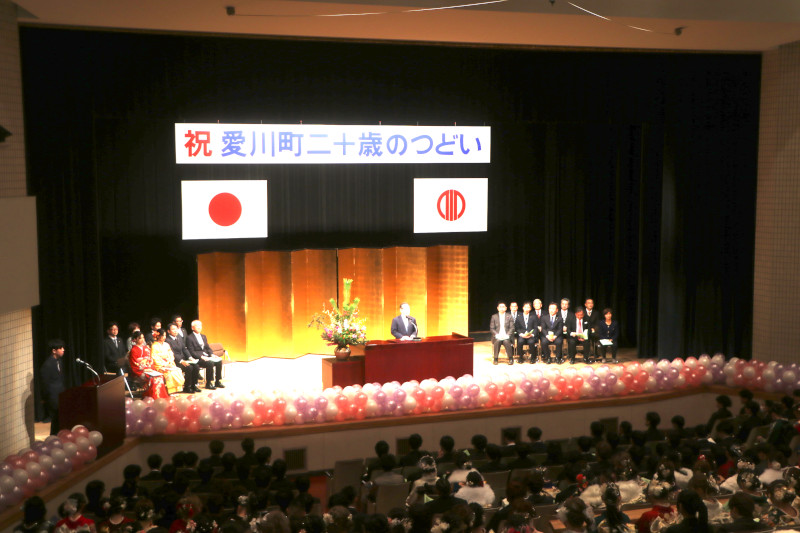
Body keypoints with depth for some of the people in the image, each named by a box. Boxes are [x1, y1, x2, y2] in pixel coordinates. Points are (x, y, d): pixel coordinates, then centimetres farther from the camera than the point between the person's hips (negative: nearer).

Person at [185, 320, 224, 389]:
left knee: (219, 361, -16)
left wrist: (212, 354, -1)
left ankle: (218, 382, -10)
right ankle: (208, 383, -20)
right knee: (210, 363, -32)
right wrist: (201, 357, -22)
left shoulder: (203, 337, 21)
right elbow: (191, 352, -11)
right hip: (197, 358, -7)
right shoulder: (189, 338, -3)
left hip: (206, 356, 7)